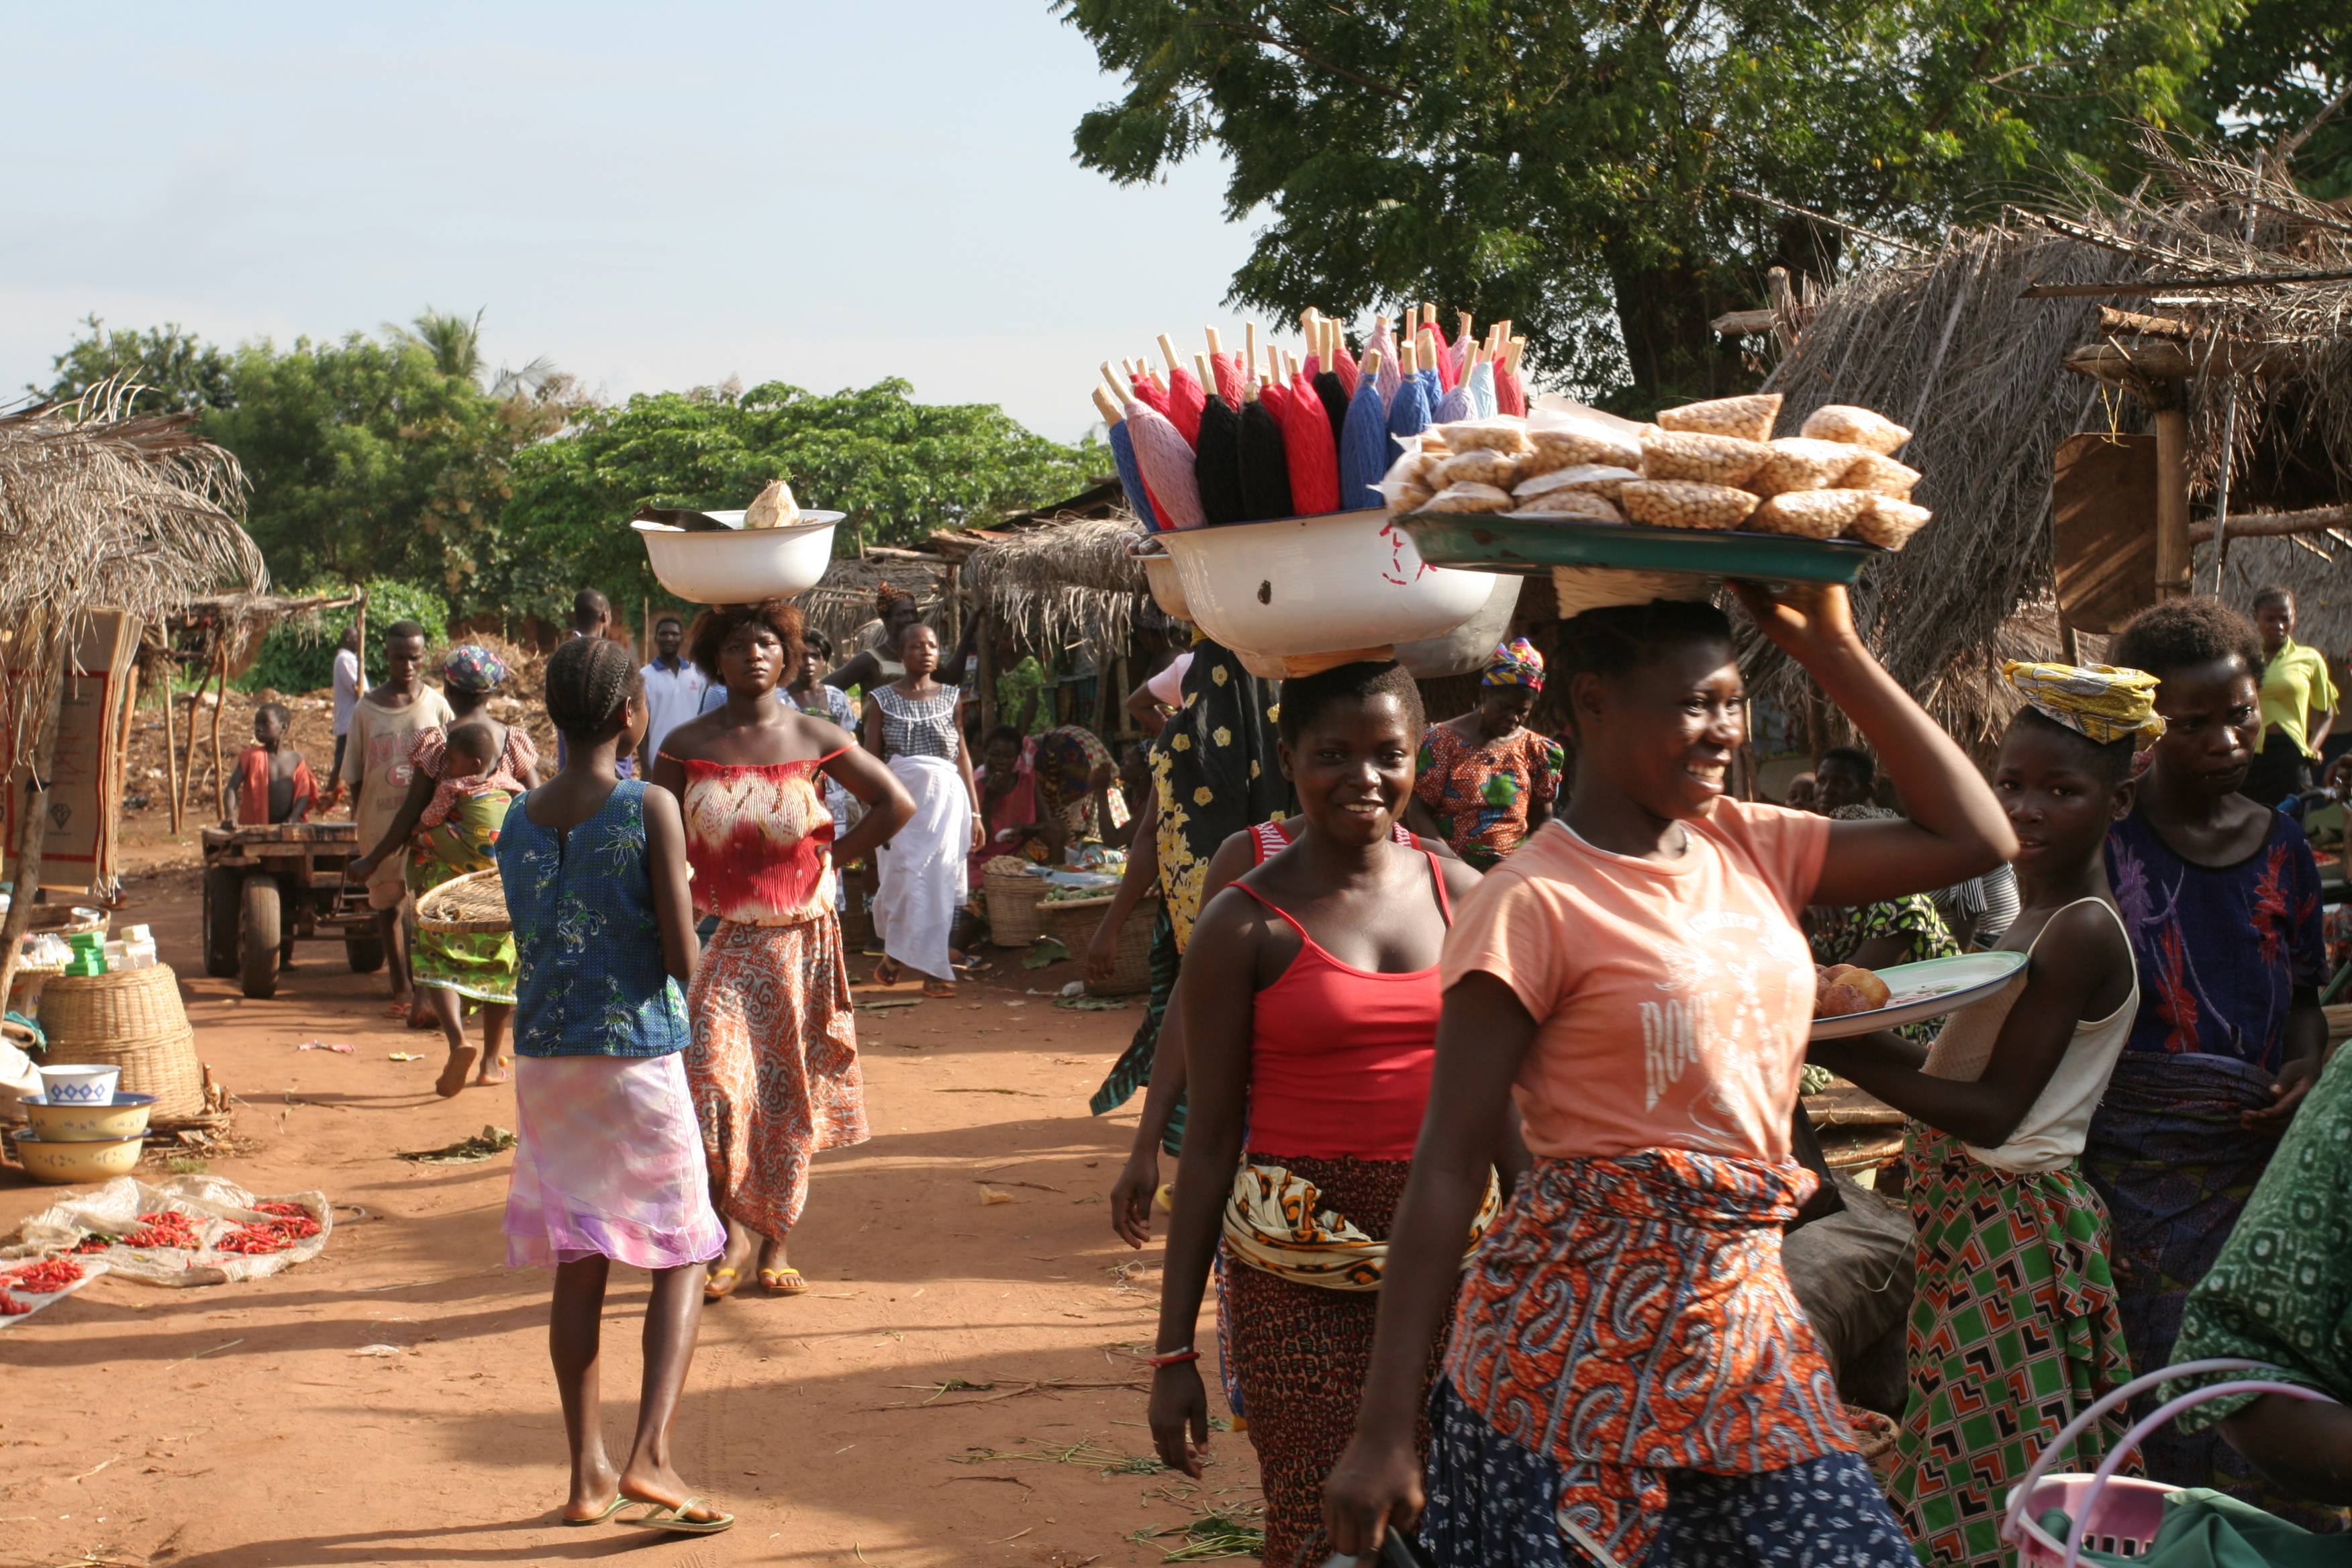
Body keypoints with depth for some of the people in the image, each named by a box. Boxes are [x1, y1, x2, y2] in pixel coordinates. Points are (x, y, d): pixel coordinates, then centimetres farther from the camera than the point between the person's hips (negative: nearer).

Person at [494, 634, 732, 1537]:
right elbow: (682, 958, -11)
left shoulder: (517, 824, 4)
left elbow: (531, 945, 11)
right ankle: (650, 1457, -9)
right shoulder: (651, 811, -10)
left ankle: (588, 1475, 14)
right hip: (637, 1056, -4)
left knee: (577, 1267, 11)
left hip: (545, 1056, 4)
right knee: (680, 1258, 6)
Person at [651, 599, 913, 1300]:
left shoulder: (815, 739, 0)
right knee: (714, 1073, -18)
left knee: (791, 1092, 6)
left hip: (801, 939, 1)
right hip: (721, 939, -1)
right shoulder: (687, 746, 0)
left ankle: (776, 1241, 18)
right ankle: (731, 1232, -3)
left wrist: (828, 857, 0)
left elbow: (897, 804, 6)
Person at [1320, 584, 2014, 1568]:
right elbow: (1449, 1169, -12)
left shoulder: (1750, 847, 8)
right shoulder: (1533, 905, -11)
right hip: (1577, 1337, -6)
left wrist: (1833, 653, 6)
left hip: (1746, 1319, 6)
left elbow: (1976, 837, 8)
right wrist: (1383, 1432, -14)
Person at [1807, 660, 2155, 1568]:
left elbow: (1995, 1111, -20)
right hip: (1976, 1215, 9)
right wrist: (1864, 1028, 7)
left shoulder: (2083, 932, -18)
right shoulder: (2037, 918, 12)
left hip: (2012, 1229, -9)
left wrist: (1839, 1053, -22)